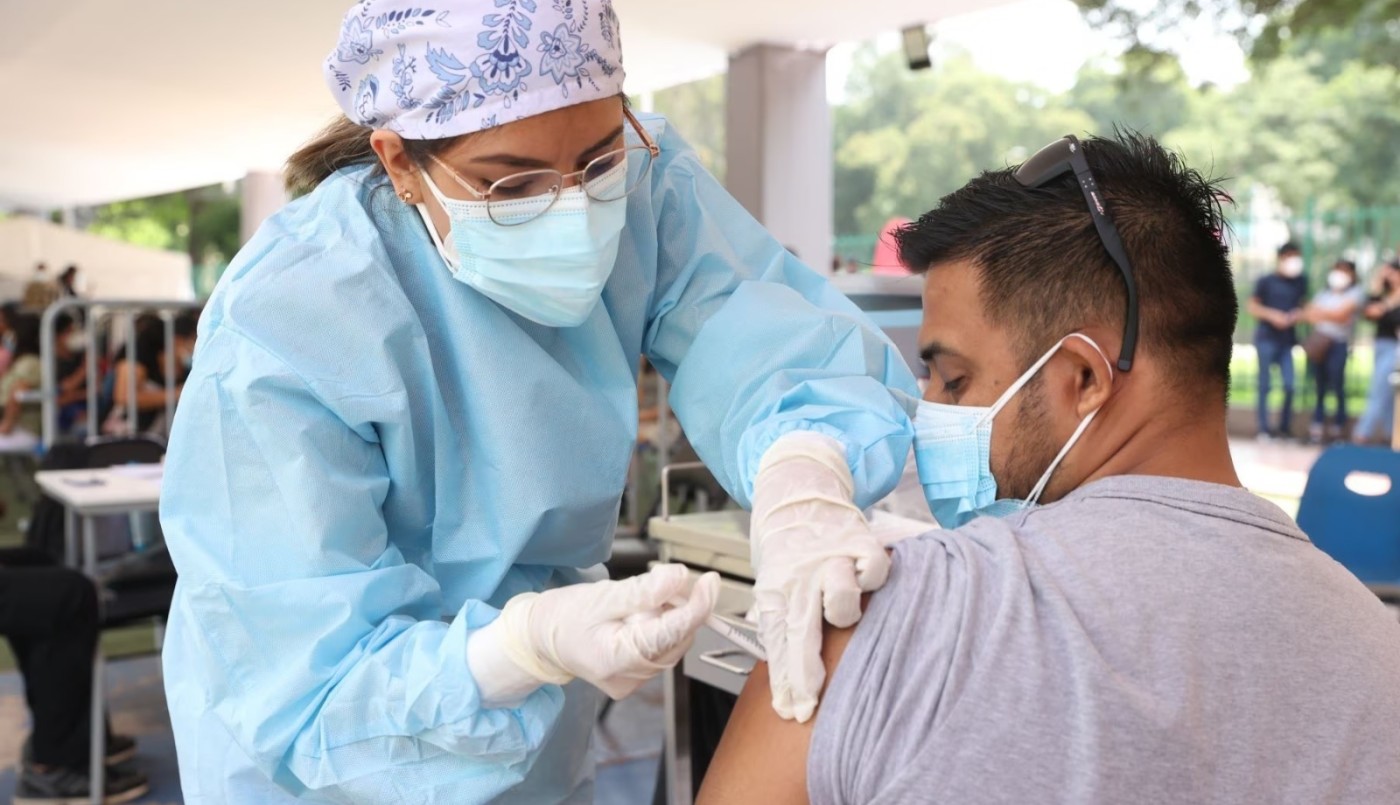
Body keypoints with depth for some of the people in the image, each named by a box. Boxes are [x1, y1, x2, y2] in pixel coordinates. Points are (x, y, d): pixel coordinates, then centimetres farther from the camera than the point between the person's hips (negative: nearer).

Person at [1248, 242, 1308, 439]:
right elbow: (1252, 307, -1)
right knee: (1265, 384, -1)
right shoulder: (1266, 281, -3)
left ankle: (1285, 427, 9)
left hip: (1287, 340, 3)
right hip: (1266, 339, -3)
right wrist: (1272, 315, -16)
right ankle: (1264, 428, 4)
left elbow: (1302, 306, 18)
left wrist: (1299, 314, -4)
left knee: (1289, 385, -2)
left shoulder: (1301, 282, 7)